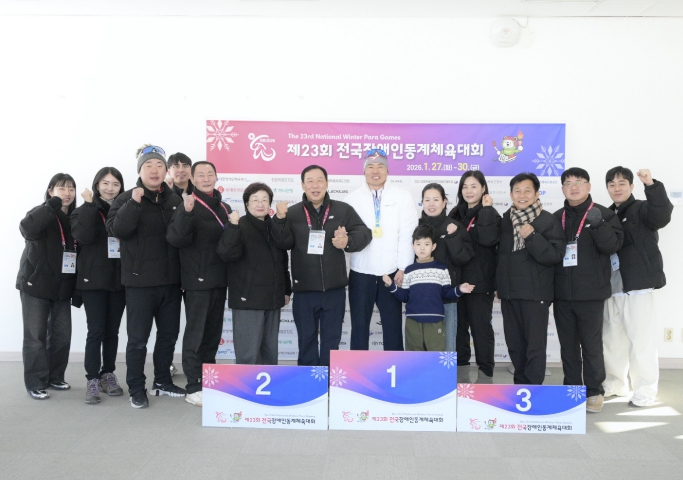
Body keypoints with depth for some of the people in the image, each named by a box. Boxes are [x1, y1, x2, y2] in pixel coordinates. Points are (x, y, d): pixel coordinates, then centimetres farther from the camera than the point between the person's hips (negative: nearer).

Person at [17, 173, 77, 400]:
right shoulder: (41, 214, -6)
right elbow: (27, 228, -29)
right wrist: (53, 204, -30)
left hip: (62, 287, 5)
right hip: (35, 285, -4)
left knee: (62, 335, 8)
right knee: (36, 336, 1)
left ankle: (55, 377, 22)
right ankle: (36, 384, 10)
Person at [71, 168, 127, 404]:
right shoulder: (85, 211, 4)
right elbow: (84, 236, -16)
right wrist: (89, 204, -15)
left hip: (119, 278, 2)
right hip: (94, 278, -2)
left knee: (112, 330, 9)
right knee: (96, 330, -5)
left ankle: (108, 374, 20)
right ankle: (92, 380, 2)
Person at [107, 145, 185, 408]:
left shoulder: (175, 199, 9)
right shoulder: (127, 199, -2)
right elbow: (115, 229, -20)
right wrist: (134, 203, -27)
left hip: (171, 280, 5)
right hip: (140, 280, -4)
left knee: (169, 333, 14)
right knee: (138, 338, 2)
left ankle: (162, 382, 31)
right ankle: (136, 389, 16)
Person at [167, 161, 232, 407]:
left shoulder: (224, 208, 13)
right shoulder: (188, 206, -8)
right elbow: (176, 240, -23)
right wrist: (186, 213, -36)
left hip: (219, 279, 7)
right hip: (197, 280, -7)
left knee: (213, 333, 13)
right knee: (195, 334, -2)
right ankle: (193, 388, 6)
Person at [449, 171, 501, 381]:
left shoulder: (490, 214, -2)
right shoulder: (455, 214, 12)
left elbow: (488, 239, -23)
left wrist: (485, 209, -17)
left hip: (480, 281, -5)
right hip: (456, 280, 5)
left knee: (481, 326, 2)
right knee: (458, 326, 10)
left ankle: (486, 372, 13)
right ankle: (459, 369, 23)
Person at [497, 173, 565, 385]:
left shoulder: (548, 220, -7)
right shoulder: (505, 219, 9)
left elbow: (555, 255, -16)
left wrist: (532, 237, -26)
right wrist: (499, 285, 16)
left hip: (535, 293, -5)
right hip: (509, 292, 5)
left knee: (535, 345, 0)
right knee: (514, 344, 13)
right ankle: (520, 384, 26)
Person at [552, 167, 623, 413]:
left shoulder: (604, 214, 0)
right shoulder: (557, 218, 11)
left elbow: (613, 245, -11)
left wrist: (598, 225, -27)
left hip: (590, 293, -4)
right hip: (562, 293, 4)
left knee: (591, 344, 2)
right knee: (568, 344, 11)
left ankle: (594, 392, 15)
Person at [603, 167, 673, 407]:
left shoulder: (642, 209, -2)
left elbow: (662, 215, -24)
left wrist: (651, 185, -36)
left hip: (637, 285, -6)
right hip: (611, 287, 6)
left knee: (640, 339, -4)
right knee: (613, 337, 14)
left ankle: (645, 390, 7)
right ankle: (615, 383, 26)